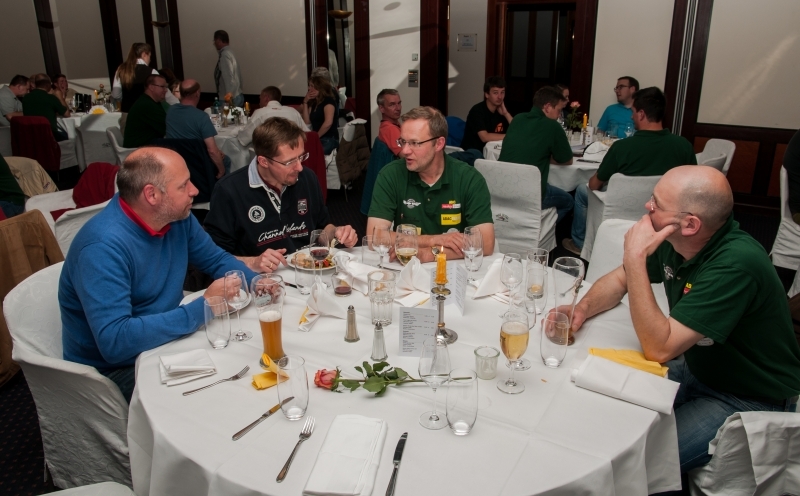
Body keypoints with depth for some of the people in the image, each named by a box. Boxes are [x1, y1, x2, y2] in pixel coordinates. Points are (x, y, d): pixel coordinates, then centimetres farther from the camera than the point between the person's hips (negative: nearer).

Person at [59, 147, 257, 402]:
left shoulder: (177, 216, -5)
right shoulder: (103, 247, -28)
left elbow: (217, 259, 9)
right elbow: (114, 342, -35)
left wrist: (256, 282, -12)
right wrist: (202, 307, -32)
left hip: (164, 340, 7)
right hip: (112, 367, -7)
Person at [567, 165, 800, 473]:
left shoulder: (734, 265, -32)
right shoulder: (672, 240, -8)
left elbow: (659, 349, -33)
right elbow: (619, 280, 7)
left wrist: (635, 258, -33)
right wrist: (582, 308, -15)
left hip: (751, 401, -7)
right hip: (698, 372, 7)